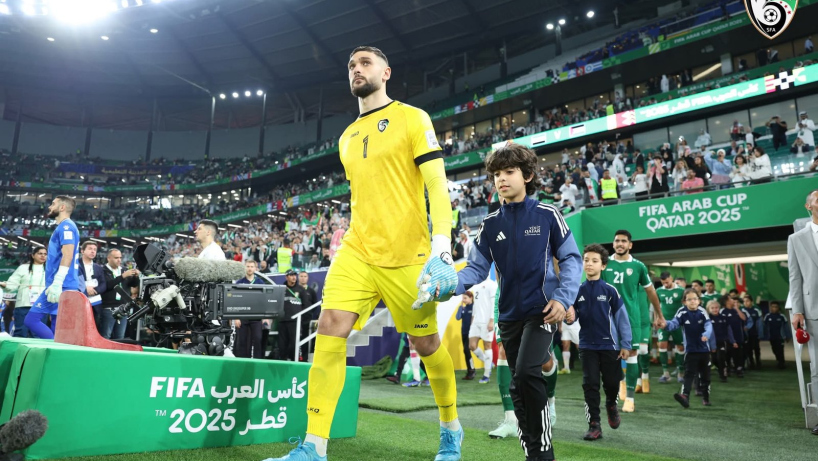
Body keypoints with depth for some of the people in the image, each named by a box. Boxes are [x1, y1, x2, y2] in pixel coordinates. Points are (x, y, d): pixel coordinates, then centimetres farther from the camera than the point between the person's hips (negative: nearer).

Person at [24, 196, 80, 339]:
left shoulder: (66, 226, -7)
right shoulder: (63, 228, 23)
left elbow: (67, 256, -19)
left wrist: (56, 283, -25)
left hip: (62, 286, -10)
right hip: (62, 287, 10)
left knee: (32, 319, -8)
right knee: (57, 328, 6)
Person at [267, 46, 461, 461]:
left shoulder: (411, 117, -1)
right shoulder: (346, 137, 17)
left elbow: (437, 186, -9)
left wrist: (442, 249, -20)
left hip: (407, 255, -4)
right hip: (356, 252, 5)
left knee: (426, 345, 6)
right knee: (329, 329, -12)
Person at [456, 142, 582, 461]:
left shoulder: (547, 215, -3)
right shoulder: (490, 224, 4)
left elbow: (570, 258, 0)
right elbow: (476, 268, 2)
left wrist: (563, 297, -14)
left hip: (542, 309, -4)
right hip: (509, 314, 5)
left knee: (525, 372, -21)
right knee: (518, 387, 10)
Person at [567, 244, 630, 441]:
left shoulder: (610, 290, -6)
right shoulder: (578, 291, 1)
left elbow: (622, 317, -3)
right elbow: (573, 316, 5)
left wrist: (625, 344, -4)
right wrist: (570, 318, -20)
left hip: (609, 345, -1)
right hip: (587, 345, 1)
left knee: (611, 382, 10)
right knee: (590, 384, 0)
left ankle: (611, 405, 43)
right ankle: (594, 425, 9)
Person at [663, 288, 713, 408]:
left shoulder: (702, 312, -4)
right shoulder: (682, 313, -9)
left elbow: (708, 325, -14)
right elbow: (674, 323, -21)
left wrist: (706, 334, -36)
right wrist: (666, 324, -45)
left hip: (704, 349, 2)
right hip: (690, 350, -2)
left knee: (705, 374, 14)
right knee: (689, 373, -12)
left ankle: (706, 397, 30)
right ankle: (685, 396, -22)